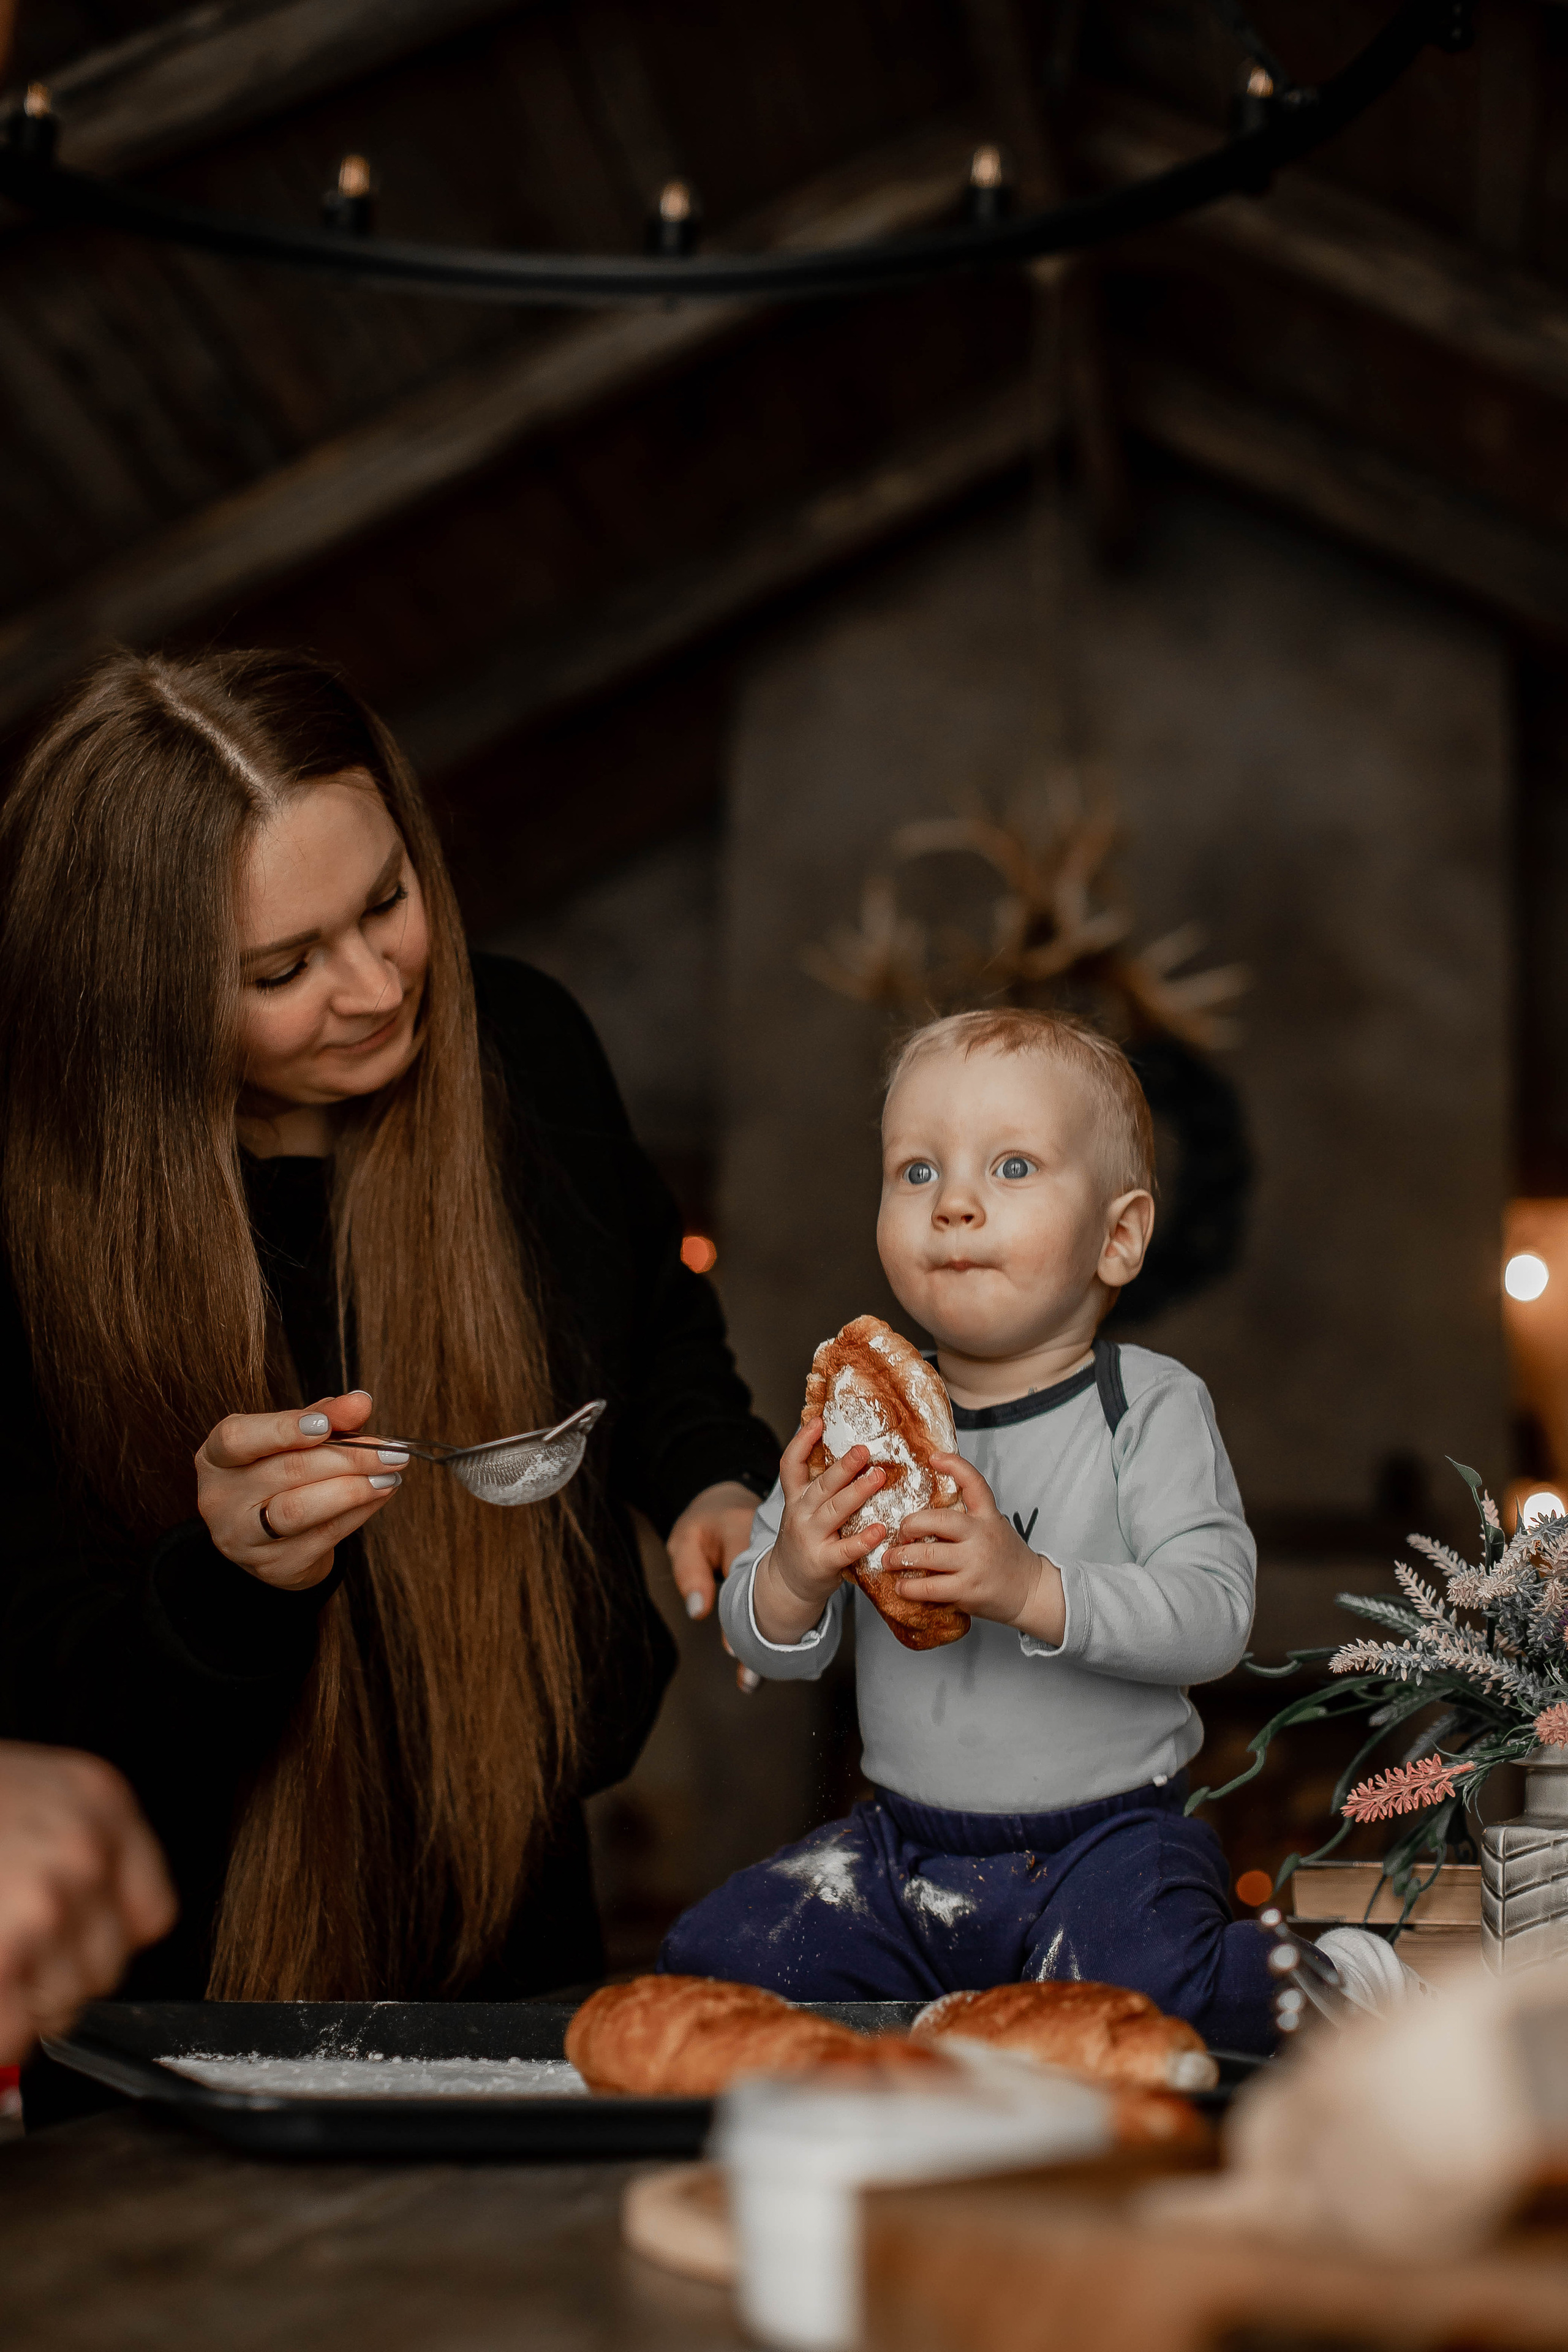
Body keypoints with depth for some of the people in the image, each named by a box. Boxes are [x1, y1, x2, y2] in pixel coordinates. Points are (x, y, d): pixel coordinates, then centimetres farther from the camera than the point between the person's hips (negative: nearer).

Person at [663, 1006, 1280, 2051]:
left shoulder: (1152, 1407, -7)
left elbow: (1216, 1614, -19)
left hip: (1107, 1834, -4)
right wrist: (793, 1580, -22)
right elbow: (764, 1646, 2)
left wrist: (1033, 1590, -33)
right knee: (716, 1959, -7)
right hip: (904, 1841, 5)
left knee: (1148, 1993, -30)